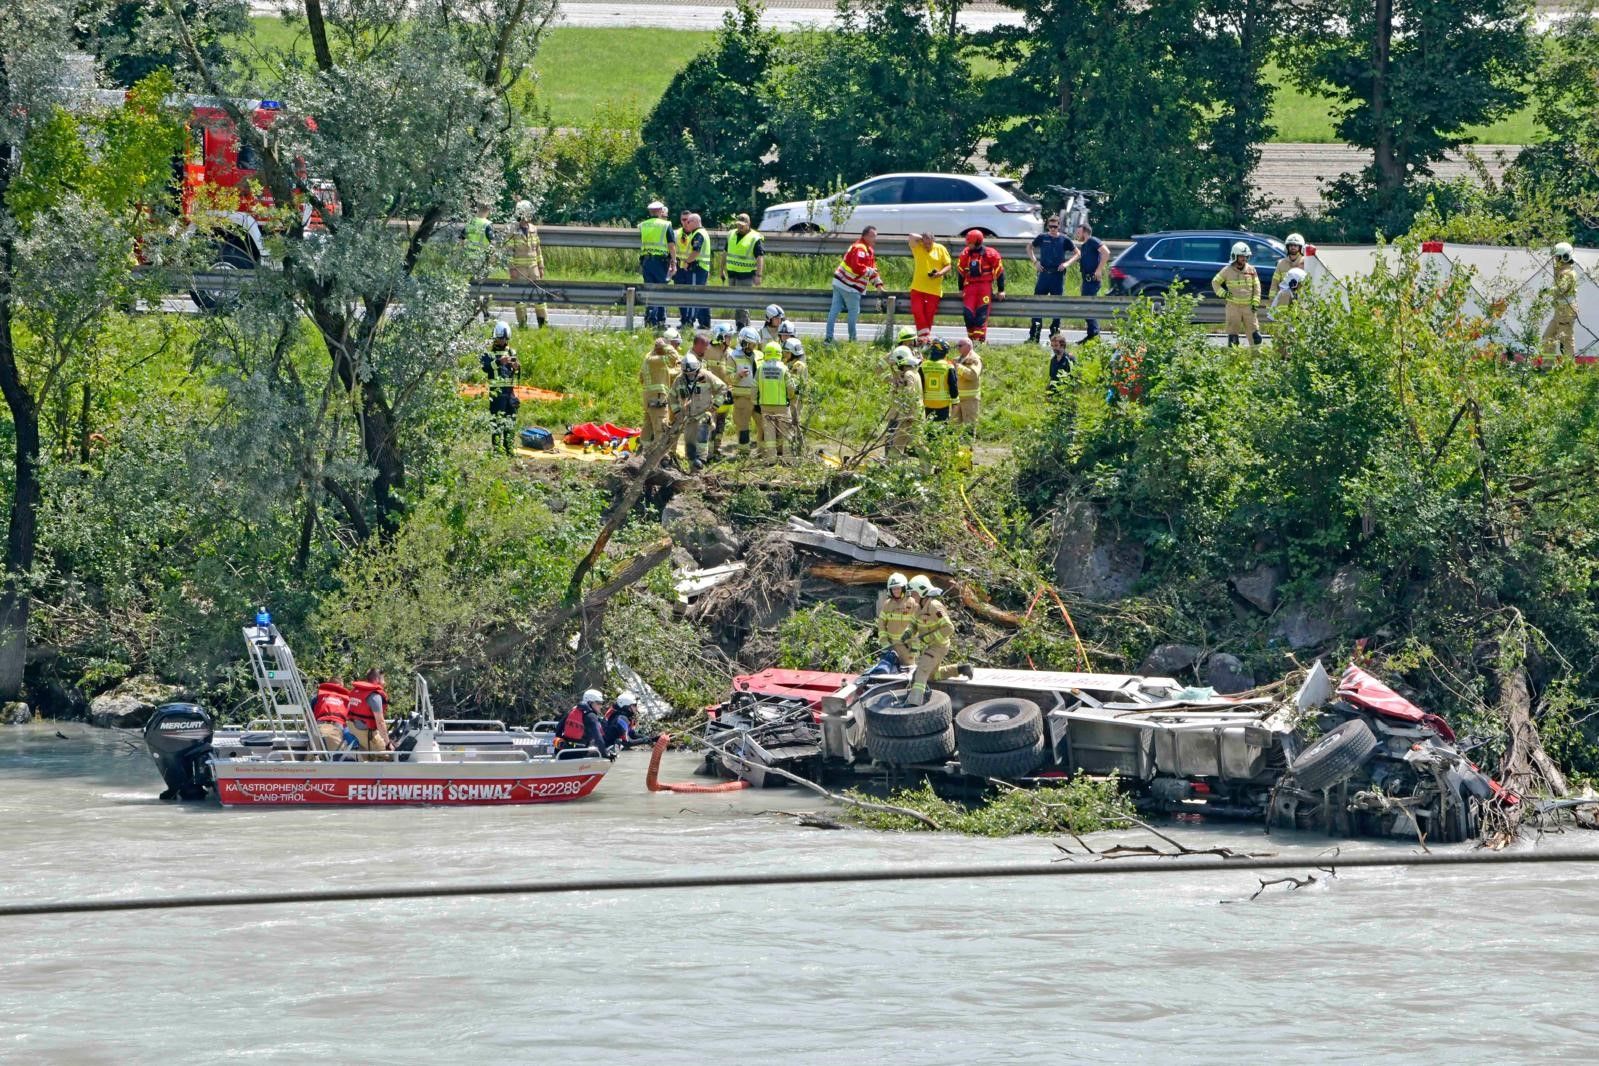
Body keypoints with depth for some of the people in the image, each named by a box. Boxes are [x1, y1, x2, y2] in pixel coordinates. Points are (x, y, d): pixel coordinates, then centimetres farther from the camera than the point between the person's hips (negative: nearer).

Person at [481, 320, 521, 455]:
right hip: (496, 390, -5)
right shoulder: (489, 351, 0)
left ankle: (509, 447, 14)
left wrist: (517, 367, -7)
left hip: (510, 390, 5)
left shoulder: (511, 351, 14)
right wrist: (498, 362, -25)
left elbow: (517, 372, 16)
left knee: (511, 419, 7)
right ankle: (496, 447, -7)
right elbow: (485, 367, -14)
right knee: (496, 419, -9)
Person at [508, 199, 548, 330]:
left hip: (533, 267, 5)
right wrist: (512, 268, -14)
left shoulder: (533, 229, 10)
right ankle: (522, 323, 6)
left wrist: (541, 267, 14)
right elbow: (509, 250, -8)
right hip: (519, 269, -5)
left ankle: (544, 322, 7)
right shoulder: (513, 230, -6)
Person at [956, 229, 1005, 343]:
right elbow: (961, 271, 18)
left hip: (985, 286, -4)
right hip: (970, 286, 4)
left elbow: (999, 272, 1)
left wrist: (1001, 290, 2)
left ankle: (980, 339, -13)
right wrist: (961, 289, 19)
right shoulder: (965, 254, 8)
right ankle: (971, 338, 6)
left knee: (982, 314, -10)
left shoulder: (990, 254, -4)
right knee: (968, 313, -4)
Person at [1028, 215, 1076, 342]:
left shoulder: (1064, 239, 1)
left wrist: (1067, 263, -9)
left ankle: (1055, 332, 14)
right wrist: (1035, 261, 4)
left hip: (1058, 275, -1)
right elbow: (1029, 248, 19)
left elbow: (1077, 253, 7)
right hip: (1044, 274, 1)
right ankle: (1034, 335, 3)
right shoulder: (1042, 237, 4)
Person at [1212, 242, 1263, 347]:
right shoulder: (1227, 270, 0)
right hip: (1233, 306, -2)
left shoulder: (1251, 270, 5)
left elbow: (1256, 287, 10)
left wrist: (1255, 302, 1)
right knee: (1233, 336, -1)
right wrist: (1223, 293, -6)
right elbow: (1215, 282, 9)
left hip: (1248, 307, 2)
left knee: (1255, 335, -1)